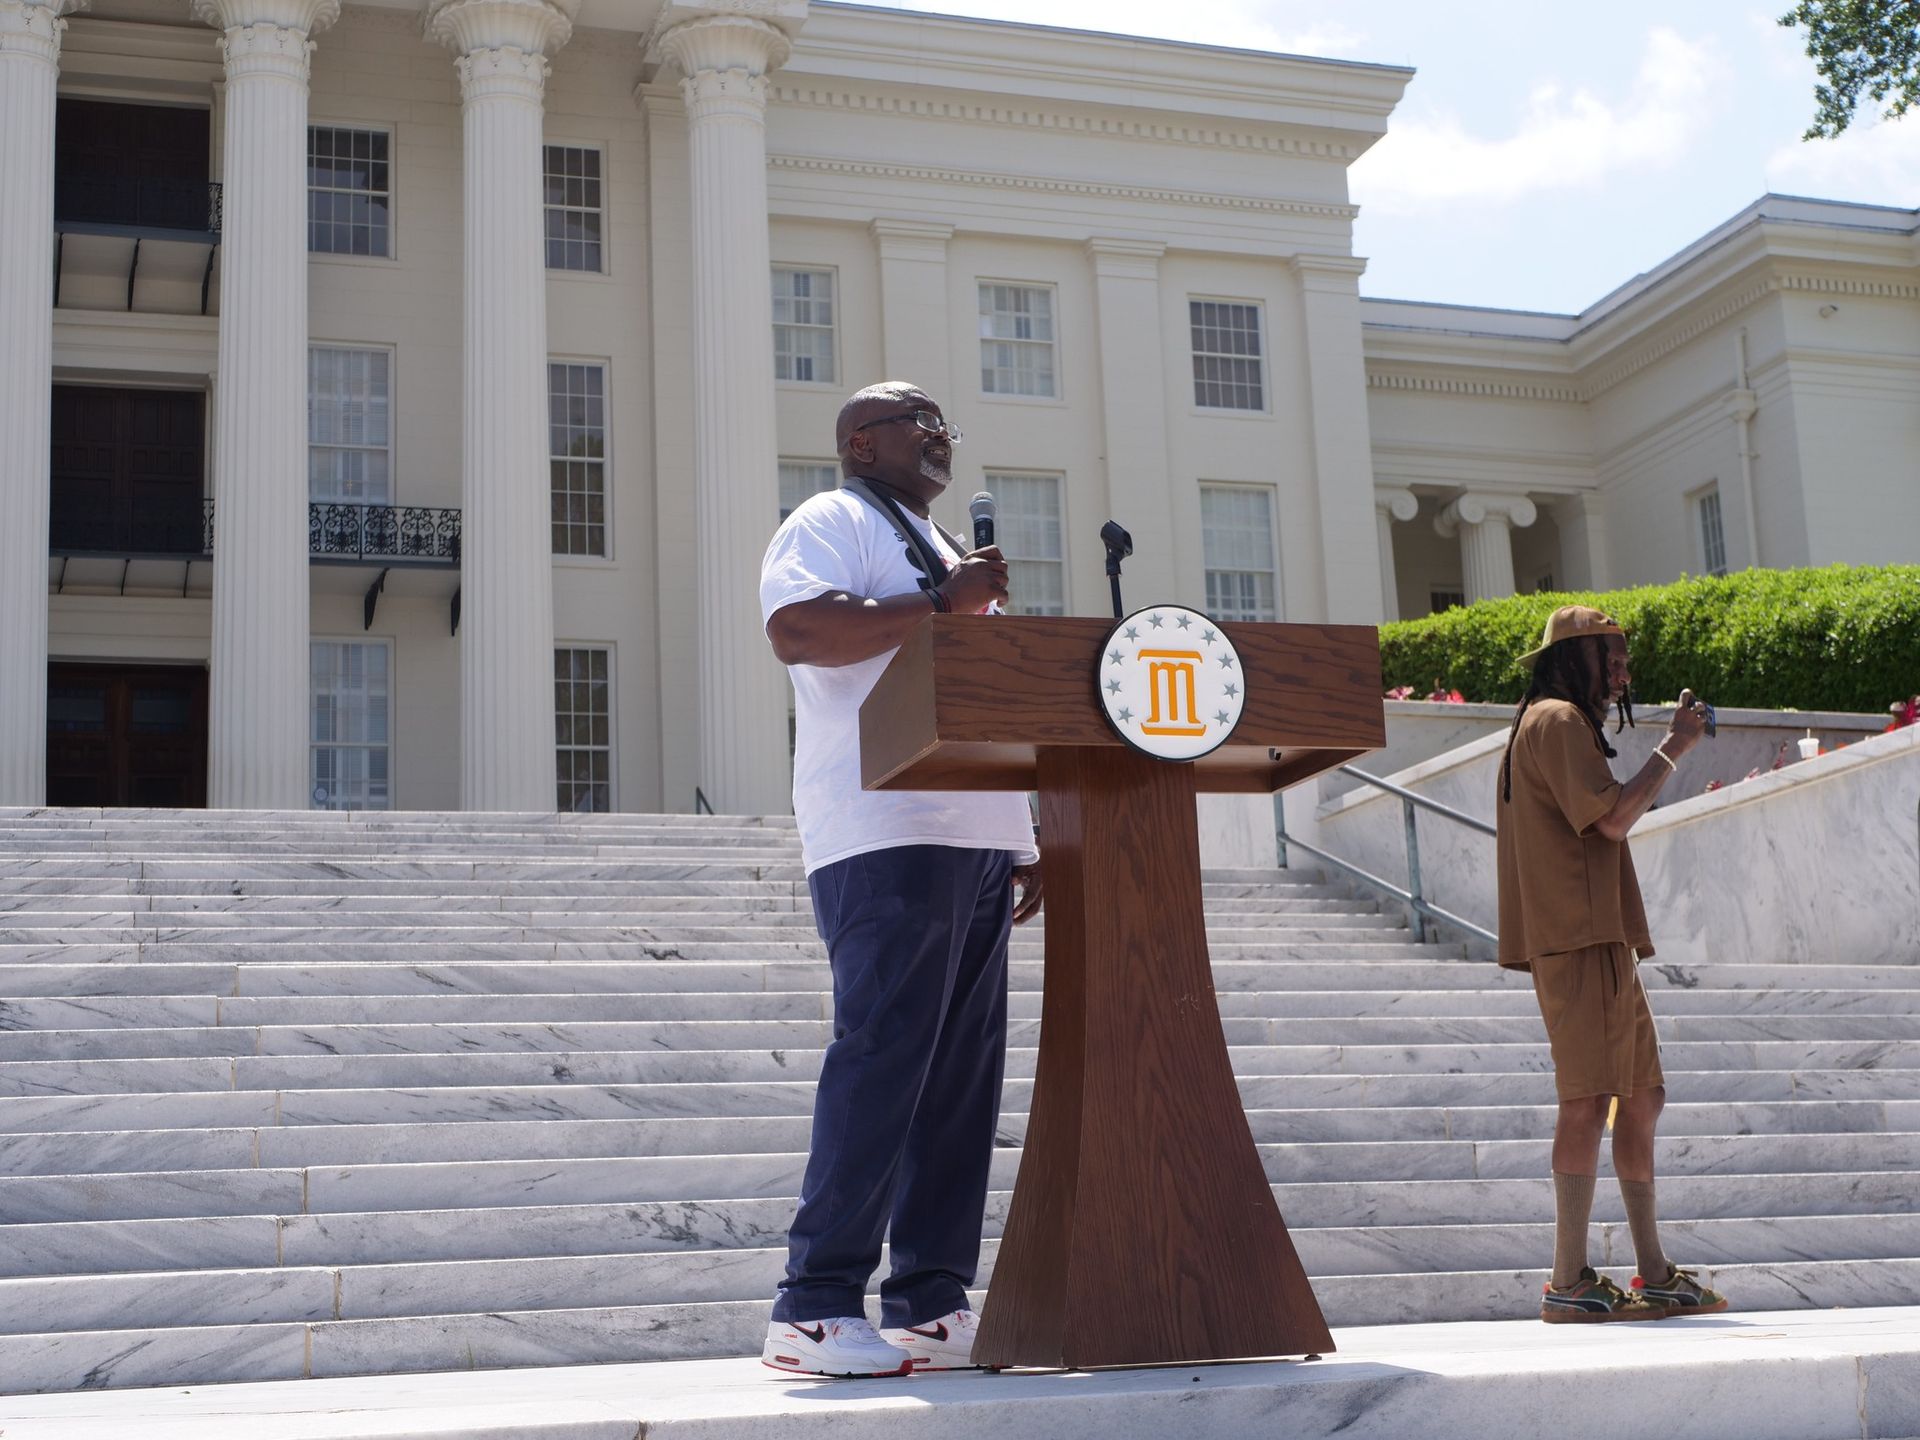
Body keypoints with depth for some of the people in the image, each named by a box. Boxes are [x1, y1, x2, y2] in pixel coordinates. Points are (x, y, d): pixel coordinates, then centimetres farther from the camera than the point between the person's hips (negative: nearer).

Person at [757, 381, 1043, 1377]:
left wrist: (1026, 840, 20)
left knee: (962, 1078, 4)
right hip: (887, 843, -9)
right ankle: (815, 1310, -10)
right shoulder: (831, 523, 2)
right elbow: (796, 629, -19)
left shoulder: (940, 550, 29)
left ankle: (931, 1305, 8)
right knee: (882, 1061, -13)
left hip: (975, 844, 9)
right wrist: (942, 605, -18)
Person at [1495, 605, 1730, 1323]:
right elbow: (1613, 818, -15)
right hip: (1580, 938, -11)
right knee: (1590, 1095, -14)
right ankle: (1569, 1282, -15)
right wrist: (1671, 748, -7)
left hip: (1601, 940, 11)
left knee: (1642, 1093, 11)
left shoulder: (1551, 725, 27)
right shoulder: (1557, 719, -6)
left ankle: (1654, 1274, 15)